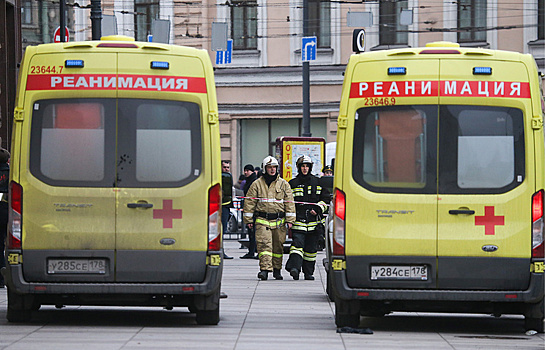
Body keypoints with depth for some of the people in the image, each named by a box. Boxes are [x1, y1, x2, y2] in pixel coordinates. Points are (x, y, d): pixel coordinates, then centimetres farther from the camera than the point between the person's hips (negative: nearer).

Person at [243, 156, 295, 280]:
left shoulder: (283, 184, 7)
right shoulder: (257, 184, 4)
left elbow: (289, 202, 7)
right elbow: (249, 202, 7)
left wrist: (290, 220, 1)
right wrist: (249, 219, 2)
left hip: (279, 221, 2)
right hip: (262, 220, -2)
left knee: (278, 246, 8)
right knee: (264, 244, -14)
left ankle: (277, 269, 21)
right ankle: (265, 269, -18)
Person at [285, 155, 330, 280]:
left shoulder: (317, 182, 9)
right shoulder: (293, 183, 9)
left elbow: (325, 198, 11)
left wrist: (318, 209, -5)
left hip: (314, 221, 1)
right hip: (298, 221, -1)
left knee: (311, 248, 6)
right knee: (297, 243, -17)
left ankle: (308, 272, 15)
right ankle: (294, 267, -29)